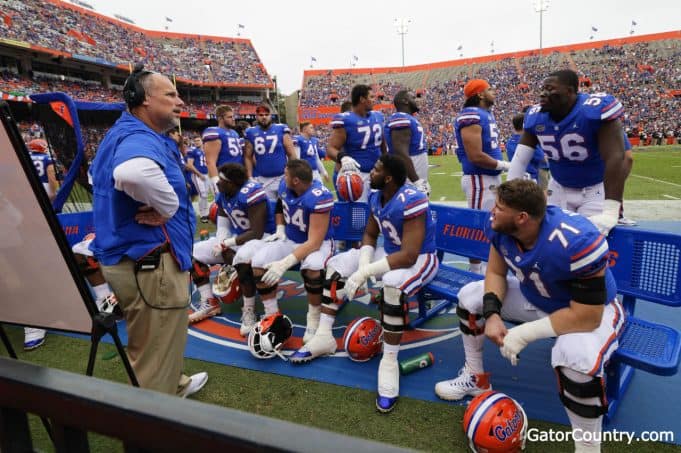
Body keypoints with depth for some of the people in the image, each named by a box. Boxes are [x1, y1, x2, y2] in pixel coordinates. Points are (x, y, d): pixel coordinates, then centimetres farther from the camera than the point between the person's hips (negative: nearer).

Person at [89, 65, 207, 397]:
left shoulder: (127, 134, 13)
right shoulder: (140, 138, -21)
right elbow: (133, 173, -46)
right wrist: (168, 208, -26)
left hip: (131, 257, 11)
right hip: (150, 262, -11)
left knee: (153, 346, 29)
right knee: (155, 355, 5)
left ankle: (174, 385, 52)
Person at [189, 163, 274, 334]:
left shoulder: (250, 193, -26)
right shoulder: (222, 195, 0)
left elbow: (257, 233, -27)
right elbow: (223, 227, 3)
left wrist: (227, 243, -21)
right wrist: (225, 250, -16)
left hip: (262, 238, -9)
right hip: (236, 238, 9)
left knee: (243, 259, -42)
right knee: (193, 253, 3)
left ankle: (249, 311, -21)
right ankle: (209, 304, 9)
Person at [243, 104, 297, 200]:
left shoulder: (281, 130, -2)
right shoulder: (251, 133, 3)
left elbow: (291, 154, -1)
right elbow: (248, 157, 7)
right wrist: (250, 177, 0)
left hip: (283, 177, -1)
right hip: (262, 180, 1)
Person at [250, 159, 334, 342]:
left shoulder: (319, 197, -30)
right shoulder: (284, 186, -8)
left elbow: (314, 243, -32)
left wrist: (285, 263, -39)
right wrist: (280, 229, 1)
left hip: (317, 243, -6)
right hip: (290, 239, 6)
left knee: (312, 268, -38)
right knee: (258, 263, -16)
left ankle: (314, 318, -12)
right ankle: (272, 315, 1)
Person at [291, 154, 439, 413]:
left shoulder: (411, 202, -30)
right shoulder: (376, 196, -4)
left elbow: (409, 256, -33)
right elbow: (370, 235, 7)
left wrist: (365, 272, -34)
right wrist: (363, 263, -14)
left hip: (420, 259, -8)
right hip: (389, 252, 8)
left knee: (393, 285, -40)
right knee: (337, 264, 0)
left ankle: (389, 362, -24)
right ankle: (324, 336, 5)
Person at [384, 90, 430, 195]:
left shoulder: (409, 120, 19)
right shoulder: (402, 120, -14)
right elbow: (401, 154, -25)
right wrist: (417, 181, -25)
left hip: (416, 180, 11)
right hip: (409, 183, -11)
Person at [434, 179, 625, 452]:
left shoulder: (576, 242, -40)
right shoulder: (501, 227, -20)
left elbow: (587, 317, -34)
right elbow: (496, 273, -4)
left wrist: (525, 334, -31)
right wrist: (492, 314, -20)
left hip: (591, 311, -6)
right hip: (534, 297, 7)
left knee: (578, 360, -38)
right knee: (469, 296, 2)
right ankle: (476, 378, 21)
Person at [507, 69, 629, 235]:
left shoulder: (595, 110, -26)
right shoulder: (535, 117, -8)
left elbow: (615, 158, -31)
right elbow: (519, 160, -6)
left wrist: (610, 212, -37)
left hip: (595, 189, -4)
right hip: (559, 188, 5)